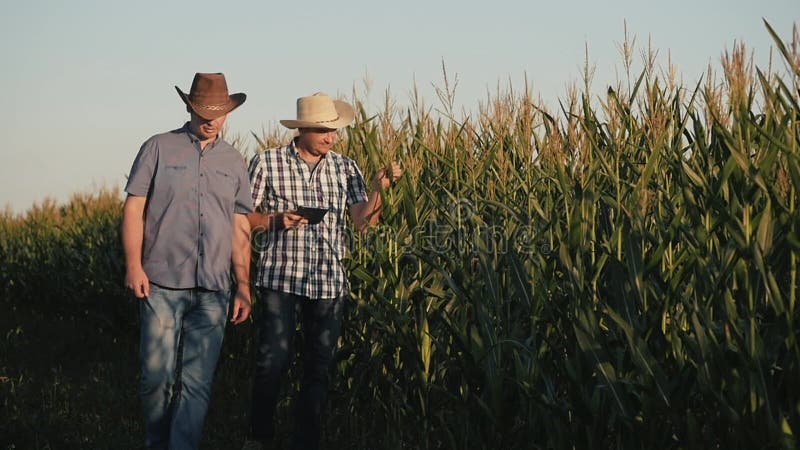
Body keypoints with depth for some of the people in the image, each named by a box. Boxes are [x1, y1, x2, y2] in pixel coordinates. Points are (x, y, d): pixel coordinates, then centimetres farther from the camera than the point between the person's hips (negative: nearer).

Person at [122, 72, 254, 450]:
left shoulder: (234, 162, 14)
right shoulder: (159, 148, 4)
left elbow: (240, 228, 14)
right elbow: (133, 209, 1)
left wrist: (244, 288, 9)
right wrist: (133, 265, -9)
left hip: (213, 291, 2)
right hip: (162, 283, -2)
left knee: (197, 382, 0)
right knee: (157, 374, -1)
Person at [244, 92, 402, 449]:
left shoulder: (345, 168, 6)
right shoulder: (267, 163, -1)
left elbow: (365, 221, -3)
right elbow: (241, 217, 1)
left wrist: (378, 188, -19)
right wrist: (276, 220, -16)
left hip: (329, 282, 3)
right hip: (280, 278, -3)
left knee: (319, 367, 7)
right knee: (274, 361, -6)